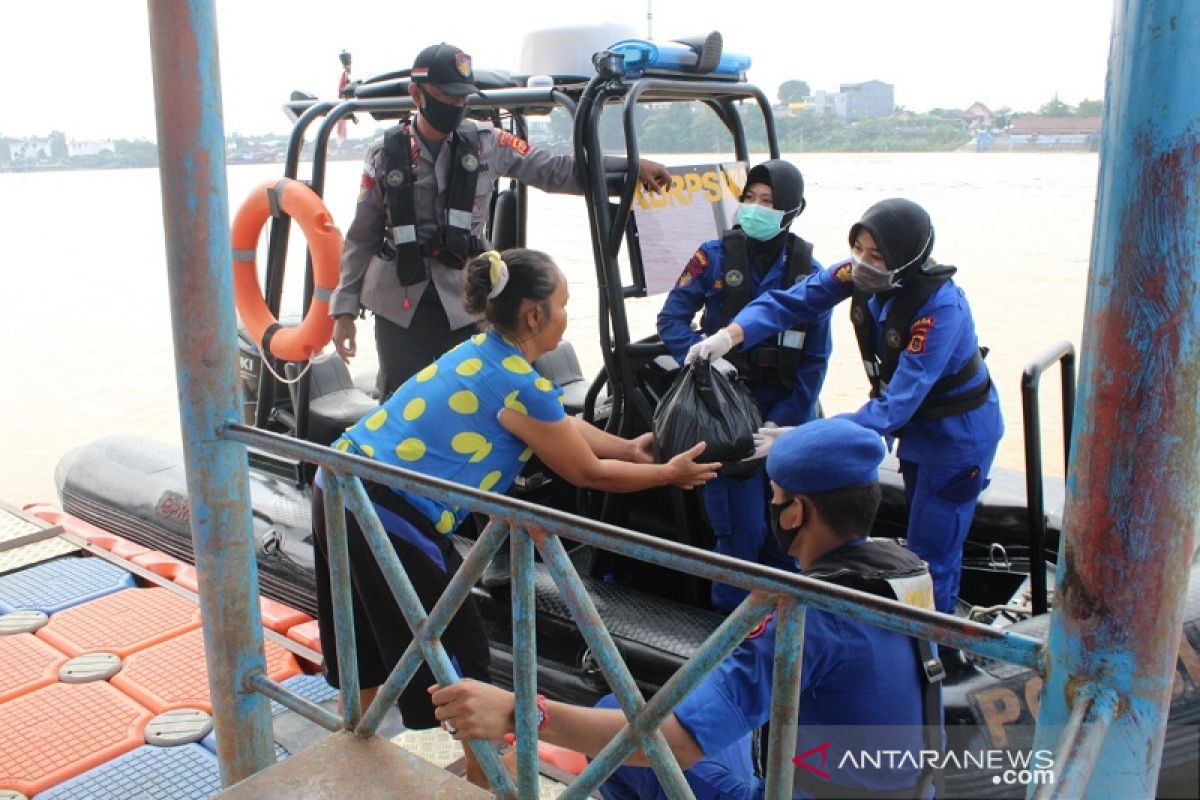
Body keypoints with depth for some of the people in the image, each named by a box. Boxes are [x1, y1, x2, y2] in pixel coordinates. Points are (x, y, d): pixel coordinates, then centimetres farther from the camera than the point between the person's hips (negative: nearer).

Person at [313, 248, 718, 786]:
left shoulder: (482, 352, 12)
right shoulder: (519, 384, -15)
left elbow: (562, 426, 21)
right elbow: (587, 472, -2)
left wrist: (631, 448, 26)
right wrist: (669, 473, 10)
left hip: (340, 489, 9)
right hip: (389, 516, -9)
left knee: (368, 648, 26)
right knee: (459, 650, 9)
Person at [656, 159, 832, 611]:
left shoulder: (809, 273, 0)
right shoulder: (715, 257, -4)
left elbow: (815, 359, 1)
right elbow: (671, 318, -2)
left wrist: (783, 421, -7)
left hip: (788, 416, 3)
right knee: (742, 526, -3)